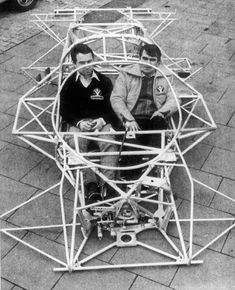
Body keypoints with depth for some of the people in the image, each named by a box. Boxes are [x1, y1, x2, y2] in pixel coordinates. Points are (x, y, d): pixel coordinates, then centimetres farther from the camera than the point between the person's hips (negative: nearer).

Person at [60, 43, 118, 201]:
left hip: (102, 122, 0)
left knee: (110, 145, -30)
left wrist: (103, 120, -13)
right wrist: (79, 123, -12)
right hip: (78, 123, 0)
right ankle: (90, 183, -36)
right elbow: (65, 111, 6)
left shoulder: (105, 81, 9)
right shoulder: (69, 83, 9)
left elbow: (113, 108, 7)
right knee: (76, 145, -32)